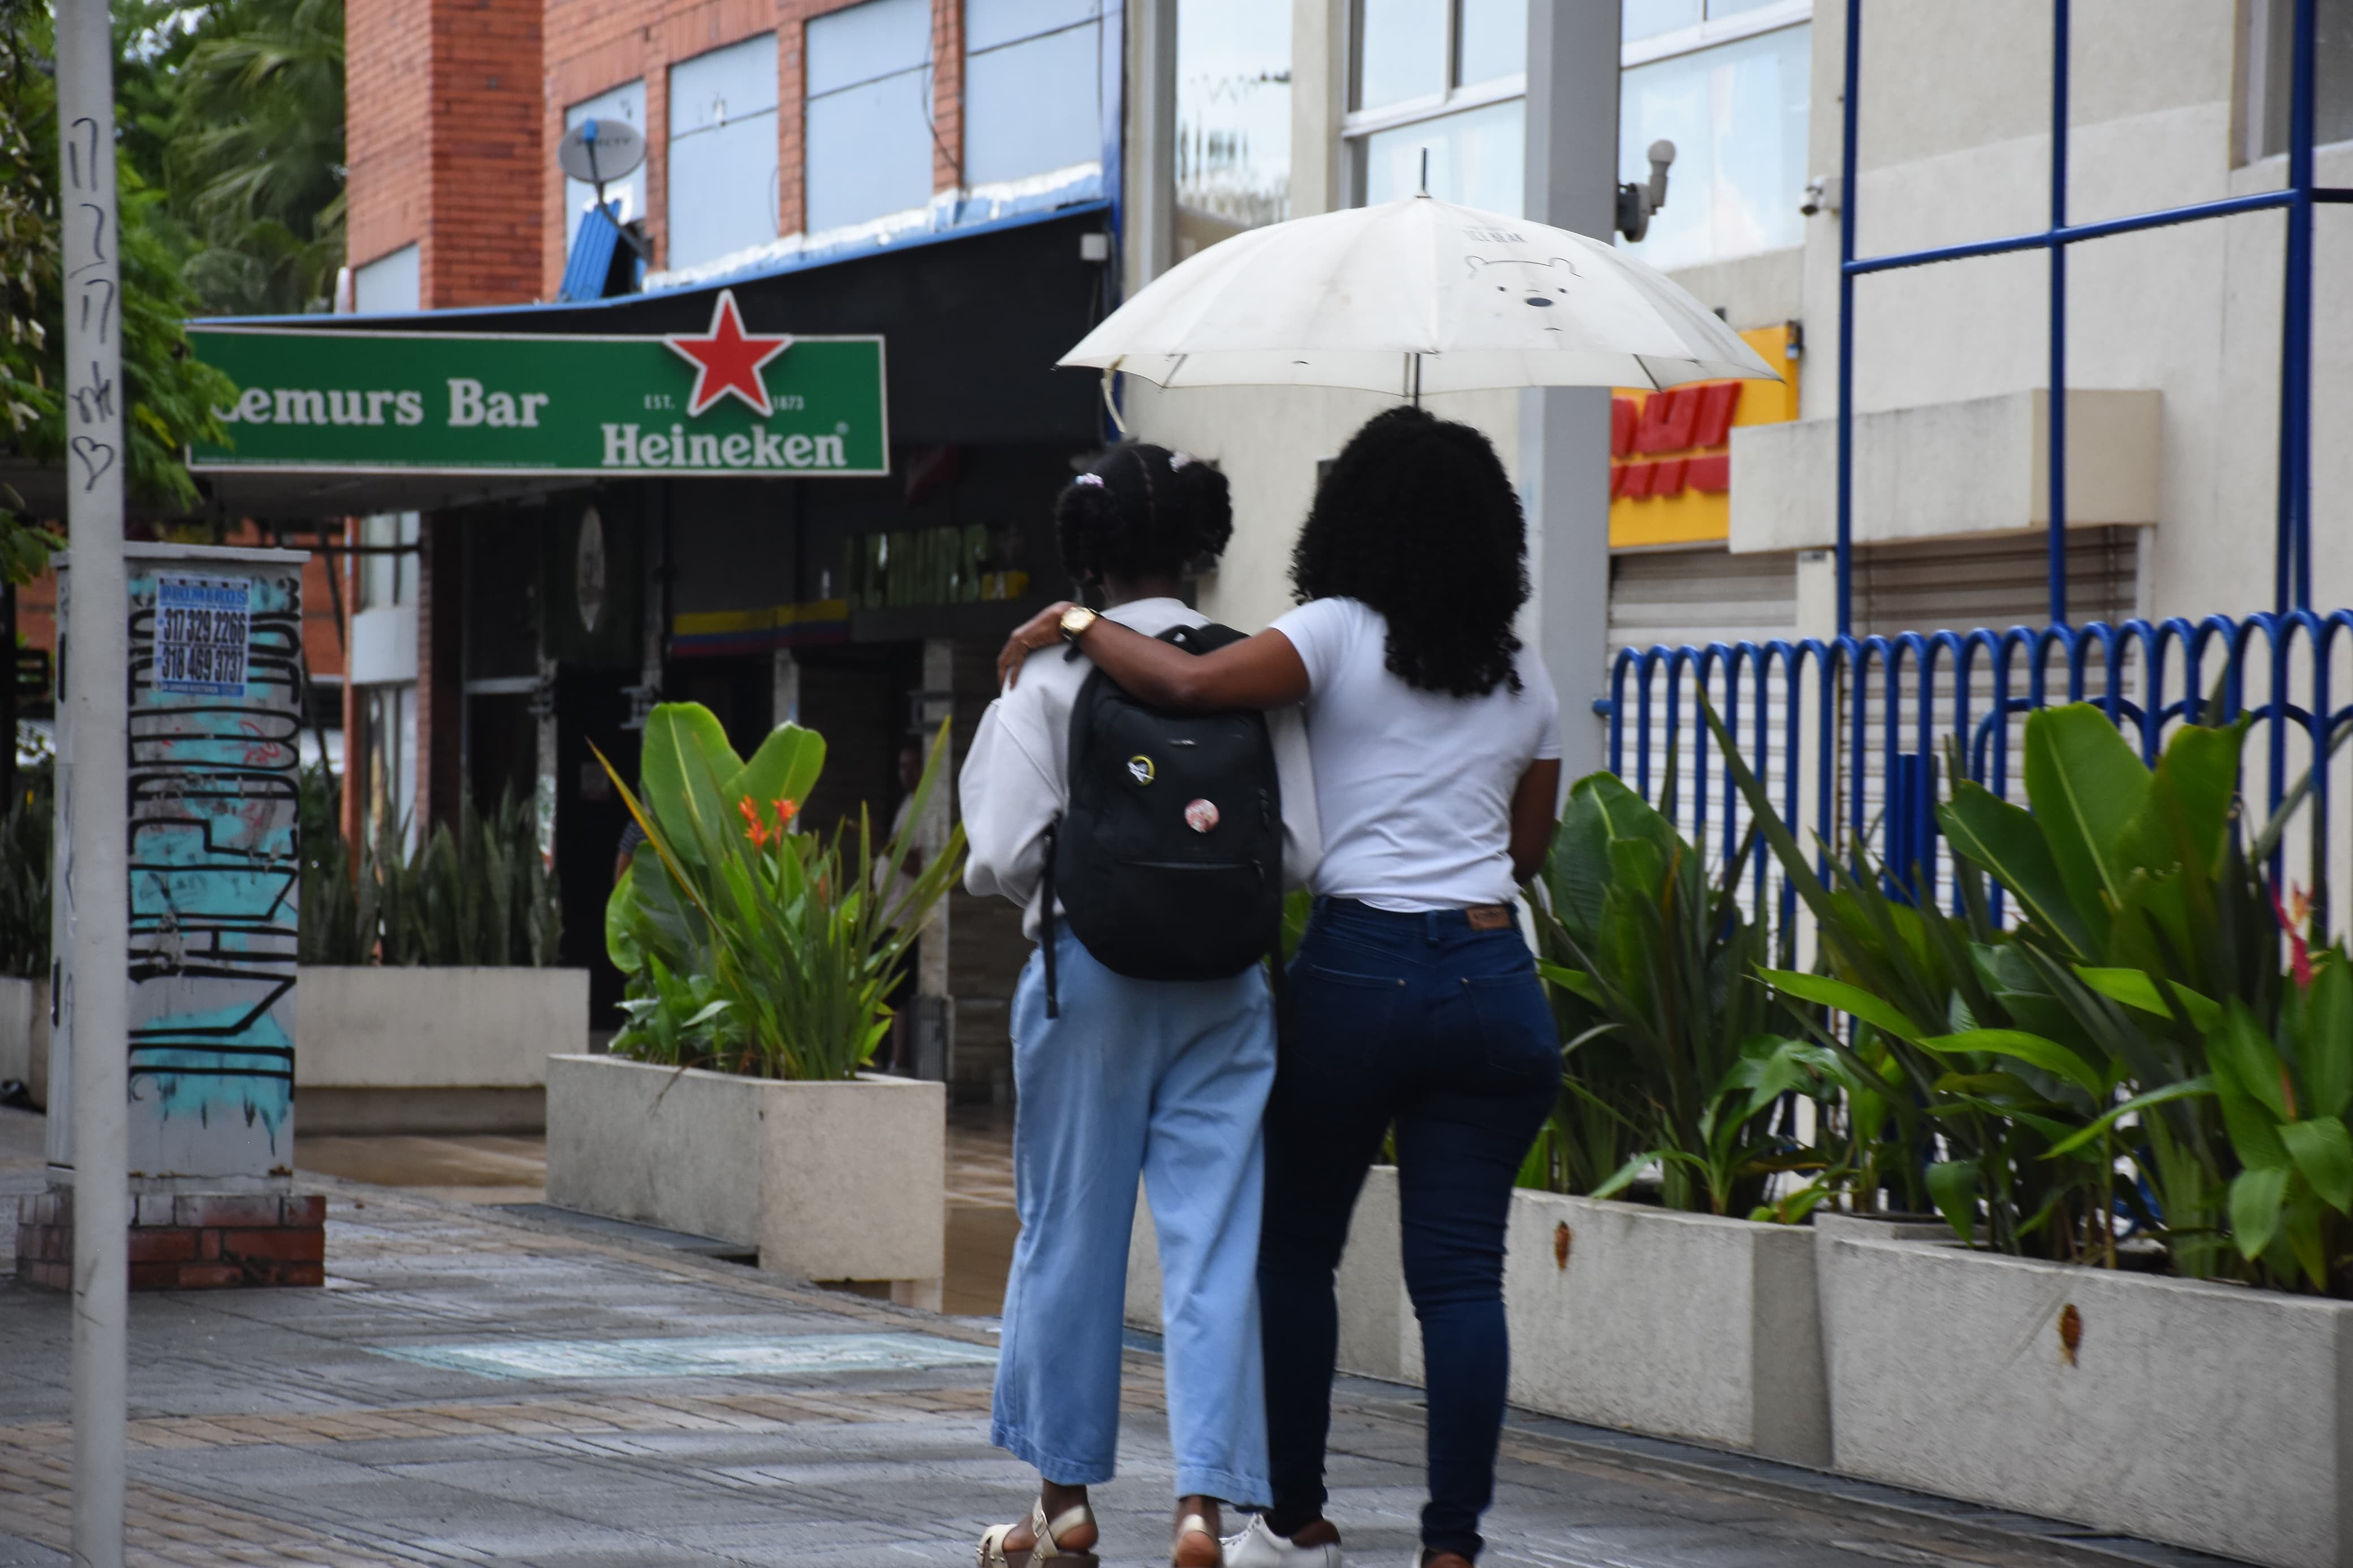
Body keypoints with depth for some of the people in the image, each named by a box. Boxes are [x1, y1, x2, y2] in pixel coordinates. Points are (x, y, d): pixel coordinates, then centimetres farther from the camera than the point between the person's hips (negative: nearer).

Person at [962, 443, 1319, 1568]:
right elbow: (1301, 851, -3)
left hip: (1090, 972, -1)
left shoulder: (1051, 674, -7)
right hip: (1223, 984, 1)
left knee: (1069, 1238, 11)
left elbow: (1003, 857, -11)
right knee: (1215, 1244, 1)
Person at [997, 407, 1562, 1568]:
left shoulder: (1341, 636, -4)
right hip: (1494, 977, 3)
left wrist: (1072, 624, -4)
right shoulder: (1522, 681, 11)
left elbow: (1186, 684, -19)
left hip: (1358, 970, -3)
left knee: (1295, 1249, 14)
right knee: (1460, 1273, 1)